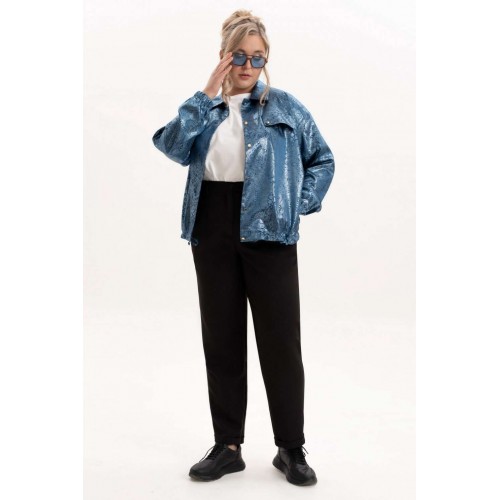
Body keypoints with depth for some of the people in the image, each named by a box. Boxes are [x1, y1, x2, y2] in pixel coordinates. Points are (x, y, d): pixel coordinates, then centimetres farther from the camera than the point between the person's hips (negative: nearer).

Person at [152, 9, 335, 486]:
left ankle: (291, 449, 14)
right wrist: (207, 95, -10)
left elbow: (323, 158, 9)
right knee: (221, 338, 8)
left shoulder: (284, 105, 6)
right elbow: (172, 147, -7)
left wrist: (299, 205, -3)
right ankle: (227, 445, 20)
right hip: (212, 230, 3)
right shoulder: (205, 109, 11)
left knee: (280, 339, 0)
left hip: (268, 231, -3)